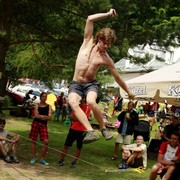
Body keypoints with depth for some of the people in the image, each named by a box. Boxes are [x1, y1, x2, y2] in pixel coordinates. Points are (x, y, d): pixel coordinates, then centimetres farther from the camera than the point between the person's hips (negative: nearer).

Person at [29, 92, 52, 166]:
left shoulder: (49, 106, 5)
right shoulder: (37, 105, 4)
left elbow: (49, 117, -5)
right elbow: (36, 115, -9)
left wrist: (40, 116, -13)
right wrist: (45, 116, -9)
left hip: (44, 124, 1)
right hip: (35, 123, 0)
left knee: (46, 141, -9)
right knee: (33, 141, 3)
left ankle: (42, 159, 2)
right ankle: (34, 157, 17)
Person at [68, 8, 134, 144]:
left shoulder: (106, 59, -2)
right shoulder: (88, 42, 0)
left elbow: (117, 77, 9)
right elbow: (90, 19, -9)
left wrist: (129, 92, 14)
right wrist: (108, 14, -5)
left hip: (91, 84, -1)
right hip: (76, 84, 1)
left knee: (91, 101, -35)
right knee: (73, 103, -31)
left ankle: (104, 128, -13)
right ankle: (90, 131, -39)